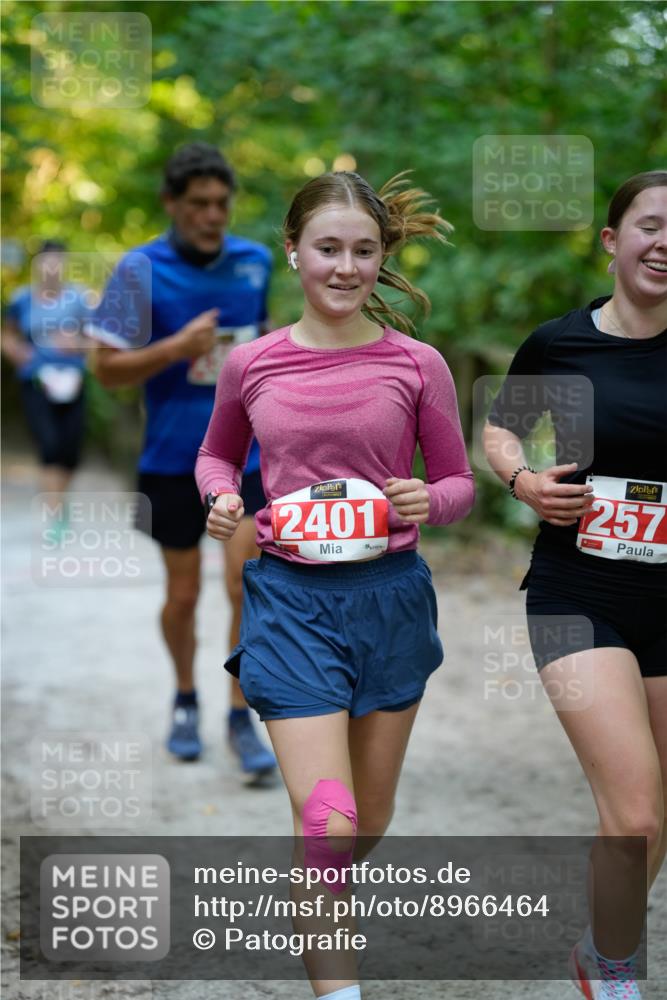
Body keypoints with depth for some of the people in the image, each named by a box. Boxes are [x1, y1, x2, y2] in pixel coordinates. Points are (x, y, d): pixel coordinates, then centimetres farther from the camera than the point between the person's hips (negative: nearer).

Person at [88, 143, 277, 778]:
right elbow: (107, 368, -10)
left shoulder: (256, 262, 1)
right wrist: (175, 349, -24)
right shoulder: (141, 270, -9)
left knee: (247, 590, -5)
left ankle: (241, 718, 8)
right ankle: (185, 700, 34)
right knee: (182, 595, 10)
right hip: (172, 462, -2)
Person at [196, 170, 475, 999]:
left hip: (390, 595, 2)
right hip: (290, 597, -1)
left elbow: (459, 482, 6)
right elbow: (215, 455, 17)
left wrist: (428, 503, -16)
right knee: (328, 822, -13)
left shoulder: (417, 365, -3)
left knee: (369, 820, 16)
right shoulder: (251, 365, -1)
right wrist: (221, 498, -5)